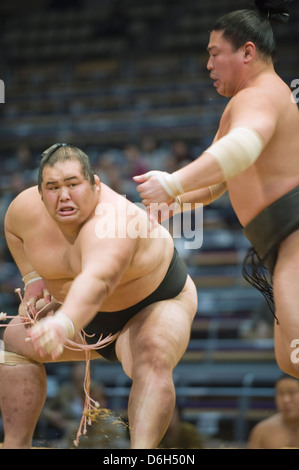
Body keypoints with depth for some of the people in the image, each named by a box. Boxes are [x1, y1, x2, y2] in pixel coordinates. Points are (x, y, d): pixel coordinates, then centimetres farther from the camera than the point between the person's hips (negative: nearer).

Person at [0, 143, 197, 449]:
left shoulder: (112, 221, -39)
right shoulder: (28, 208, -18)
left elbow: (96, 282, -58)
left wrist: (63, 325, -74)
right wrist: (32, 278, -2)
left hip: (154, 307, -7)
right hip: (90, 312, 7)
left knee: (153, 360, -34)